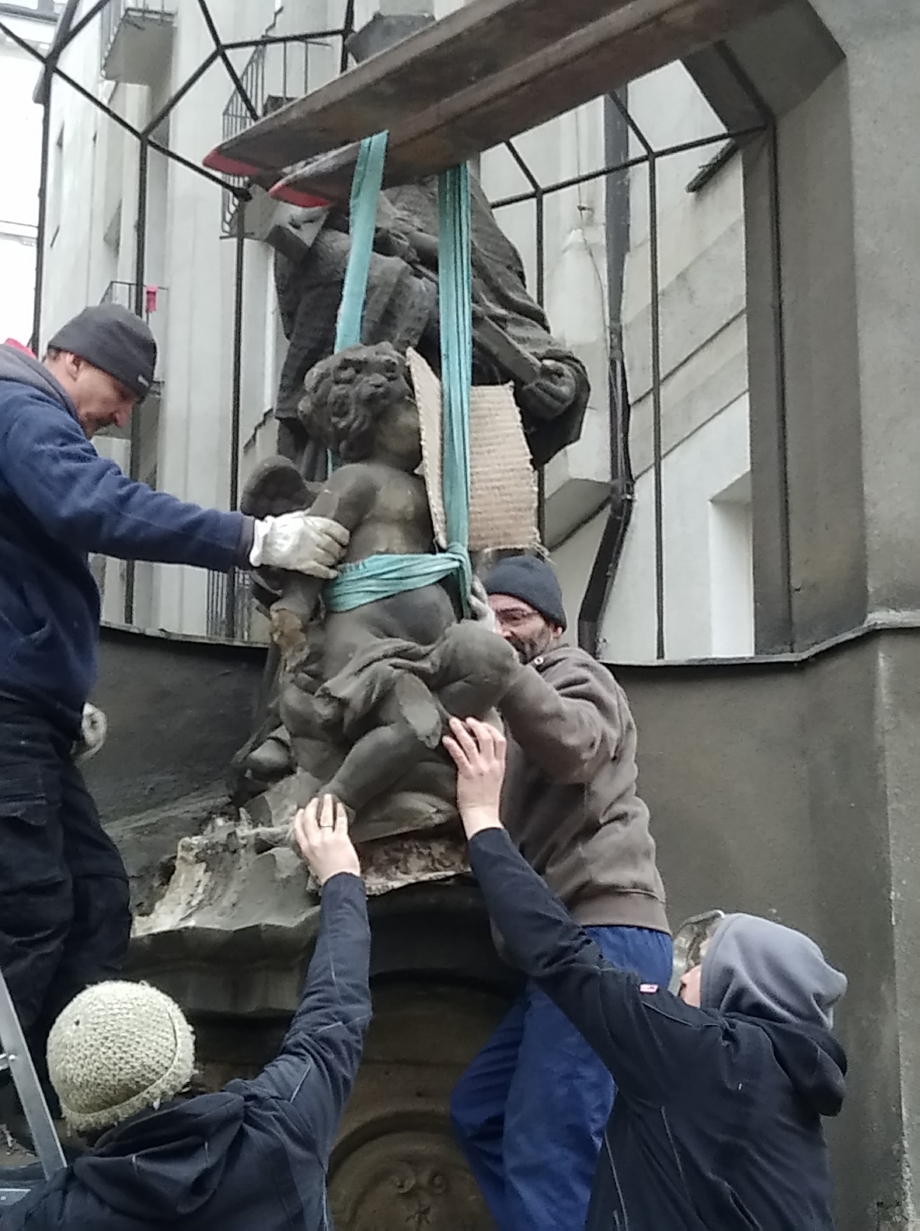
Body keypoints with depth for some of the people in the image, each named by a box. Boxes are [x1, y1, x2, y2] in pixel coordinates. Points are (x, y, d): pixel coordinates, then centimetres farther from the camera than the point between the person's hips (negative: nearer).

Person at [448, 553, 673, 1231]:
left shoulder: (572, 673, 4)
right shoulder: (523, 709, 31)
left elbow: (574, 747, -20)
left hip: (607, 933, -10)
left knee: (546, 1150, -15)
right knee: (479, 1112, 13)